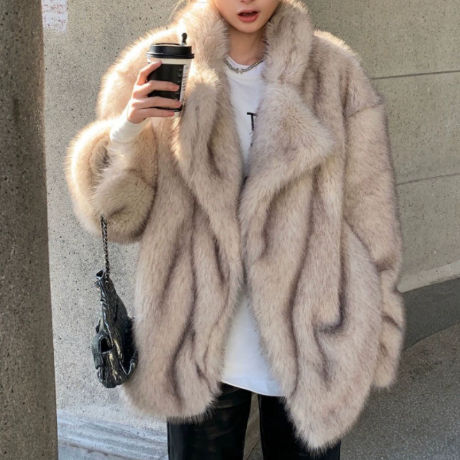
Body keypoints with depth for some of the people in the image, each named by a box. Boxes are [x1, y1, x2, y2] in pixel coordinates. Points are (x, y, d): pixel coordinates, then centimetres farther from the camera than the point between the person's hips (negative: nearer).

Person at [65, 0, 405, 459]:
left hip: (309, 345, 1)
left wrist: (374, 338, 4)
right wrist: (125, 129, -21)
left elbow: (370, 214, 3)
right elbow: (116, 215, -3)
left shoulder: (334, 73, -1)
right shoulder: (157, 68, -2)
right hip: (200, 349, 0)